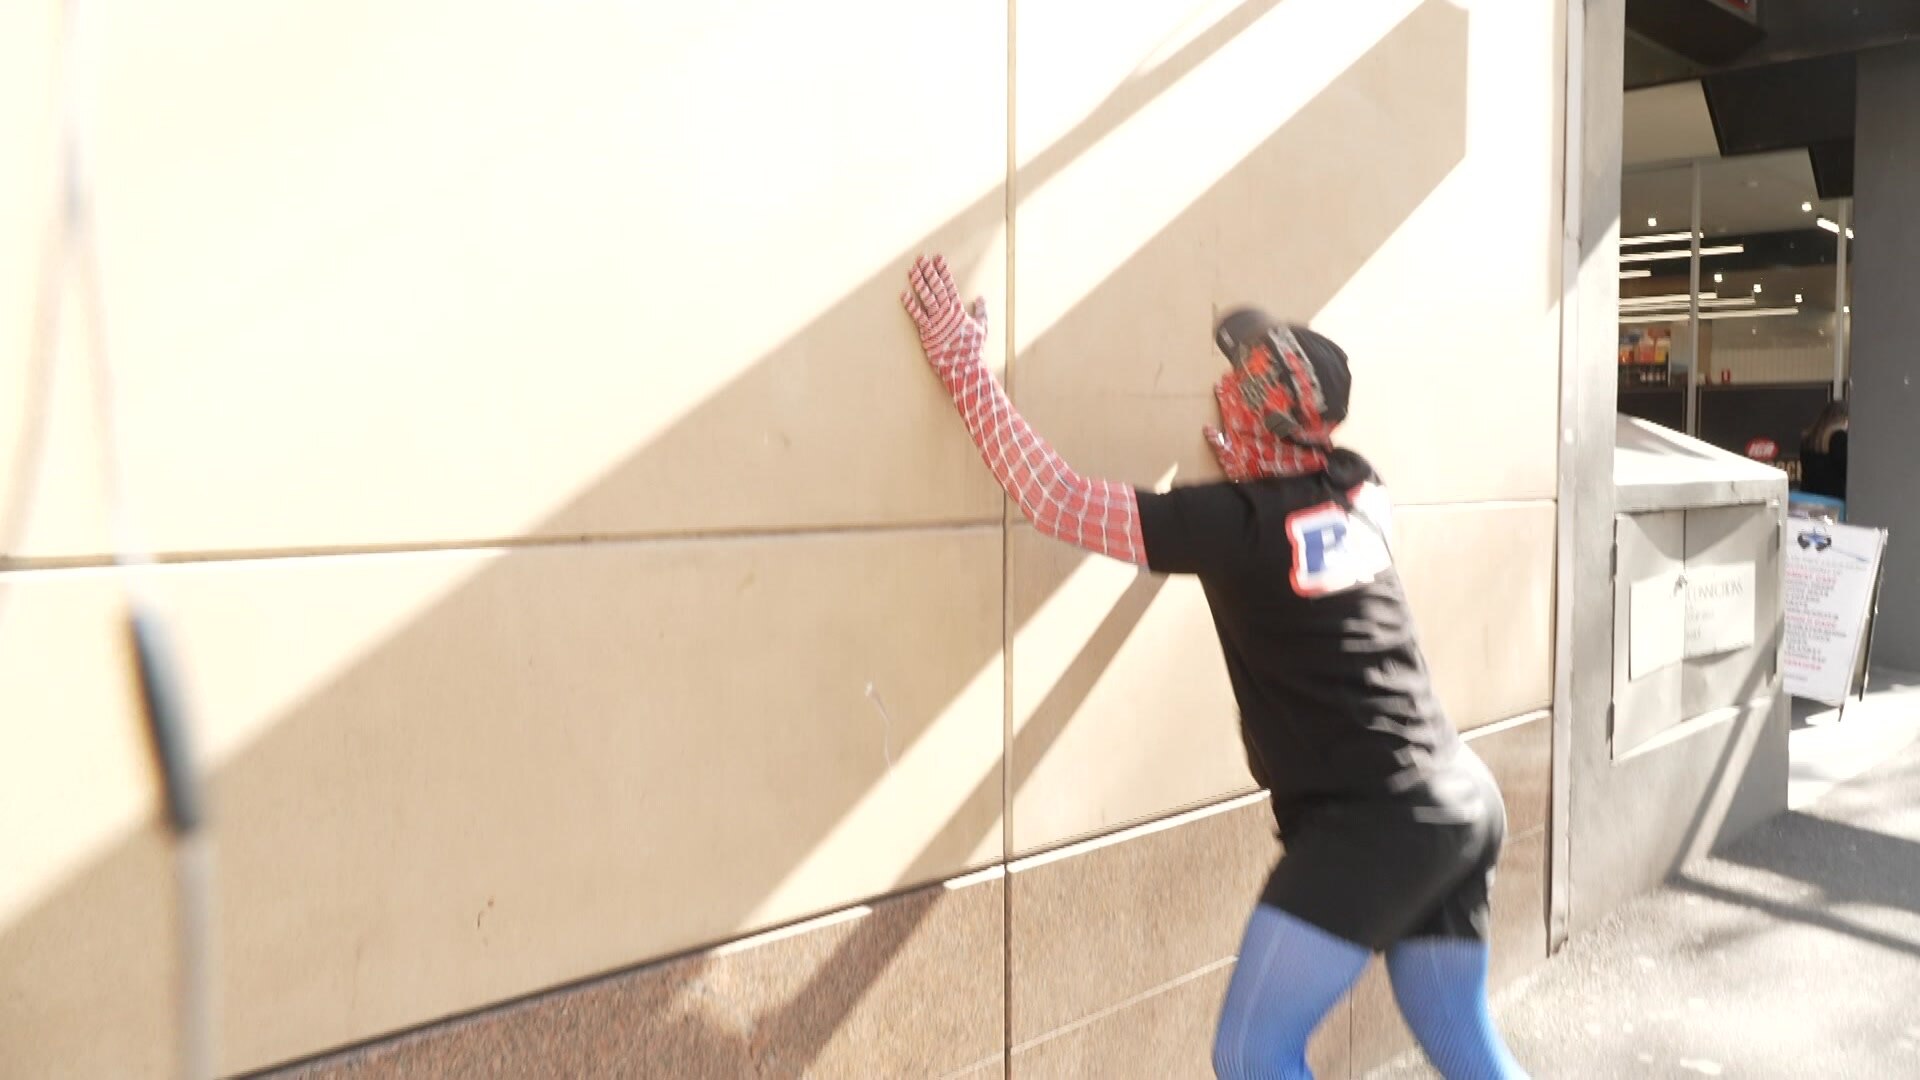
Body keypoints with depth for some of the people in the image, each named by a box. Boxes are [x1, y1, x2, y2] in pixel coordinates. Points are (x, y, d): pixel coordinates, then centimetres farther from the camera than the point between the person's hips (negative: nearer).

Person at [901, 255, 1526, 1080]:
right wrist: (1245, 469, 28)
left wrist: (962, 364, -11)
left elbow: (1056, 501, -16)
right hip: (1460, 804, 9)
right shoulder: (1360, 490, 4)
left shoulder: (1234, 524, -16)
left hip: (1370, 825, -9)